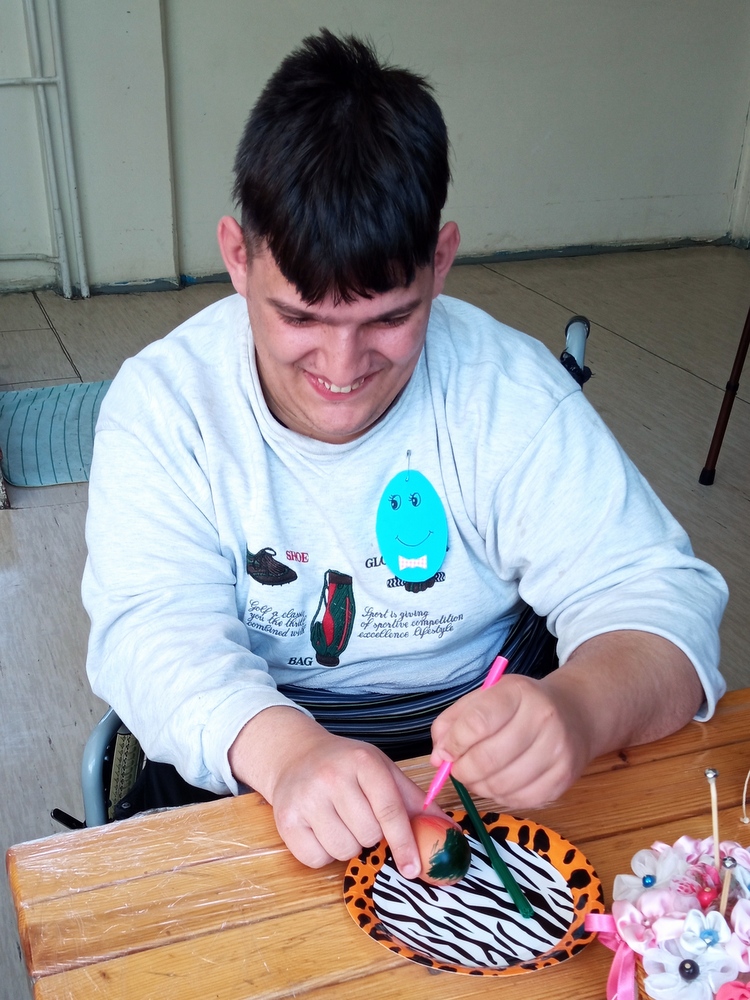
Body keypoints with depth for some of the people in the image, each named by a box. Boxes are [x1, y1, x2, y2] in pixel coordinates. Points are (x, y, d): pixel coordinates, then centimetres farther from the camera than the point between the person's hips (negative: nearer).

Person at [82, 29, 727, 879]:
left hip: (470, 769, 1)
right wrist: (282, 748, -39)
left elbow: (657, 596, -13)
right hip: (241, 780, 0)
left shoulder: (512, 392, -11)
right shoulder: (160, 402, -10)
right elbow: (155, 628, -18)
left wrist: (577, 708, -37)